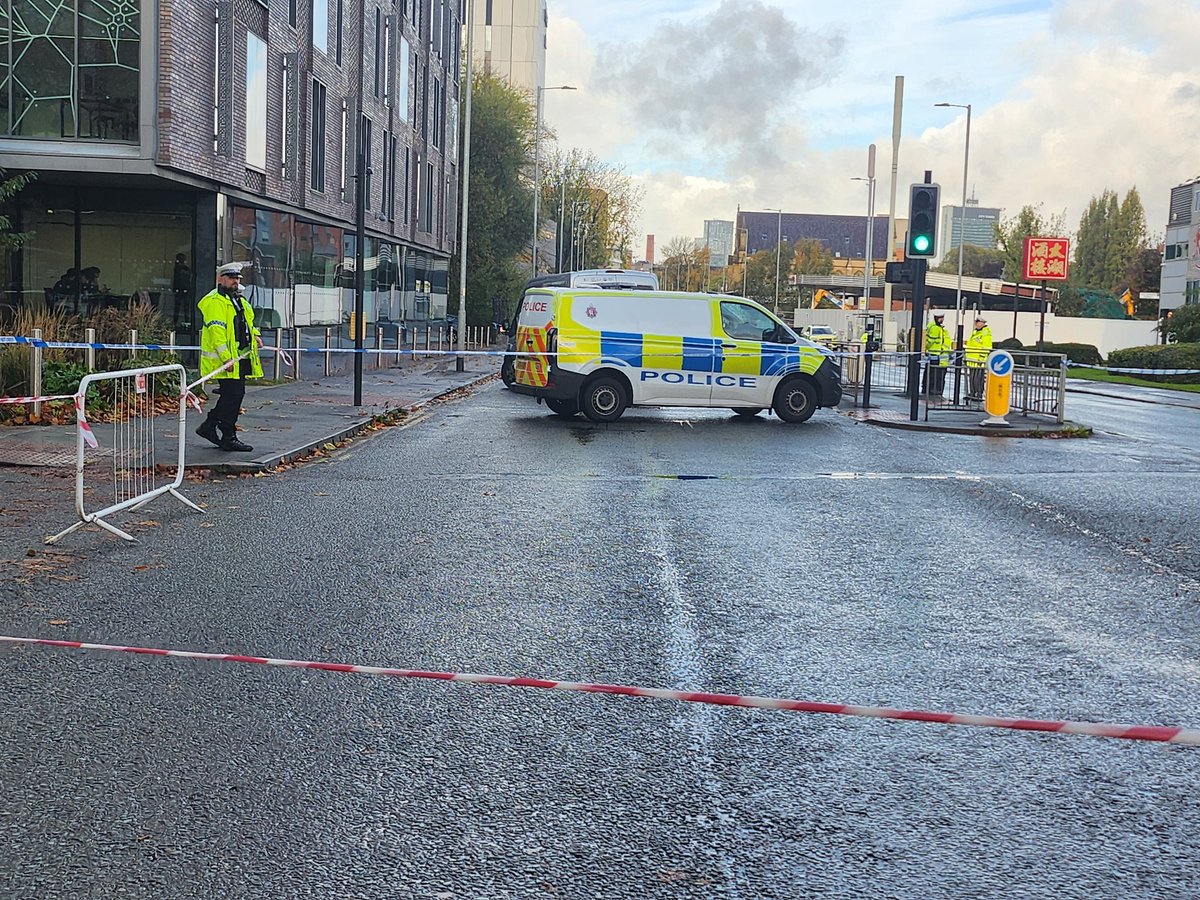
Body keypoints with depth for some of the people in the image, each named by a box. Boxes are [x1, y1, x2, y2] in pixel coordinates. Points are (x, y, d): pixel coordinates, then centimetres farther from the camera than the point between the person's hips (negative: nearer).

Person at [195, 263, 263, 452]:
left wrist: (255, 335, 13)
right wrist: (226, 357, -26)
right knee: (233, 395, -9)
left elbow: (247, 322, 34)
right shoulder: (215, 302, -11)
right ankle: (228, 438, -1)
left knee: (233, 395, 13)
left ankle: (209, 426, 27)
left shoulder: (240, 300, 20)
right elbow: (216, 330, -19)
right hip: (224, 359, -9)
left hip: (240, 357, 10)